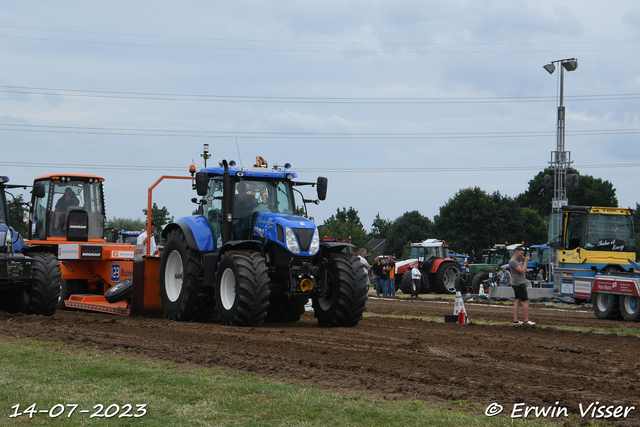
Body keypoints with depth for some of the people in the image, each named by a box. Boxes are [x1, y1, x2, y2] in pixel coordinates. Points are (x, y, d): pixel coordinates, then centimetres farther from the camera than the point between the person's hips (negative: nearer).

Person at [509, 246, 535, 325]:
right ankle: (526, 320, -9)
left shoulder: (516, 261, 18)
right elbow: (522, 271, -21)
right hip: (519, 284, -11)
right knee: (526, 301, -9)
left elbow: (524, 270, 19)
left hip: (517, 284, 11)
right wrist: (525, 262, -11)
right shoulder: (513, 261, -15)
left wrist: (524, 262, 9)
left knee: (518, 301, 8)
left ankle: (515, 320, 7)